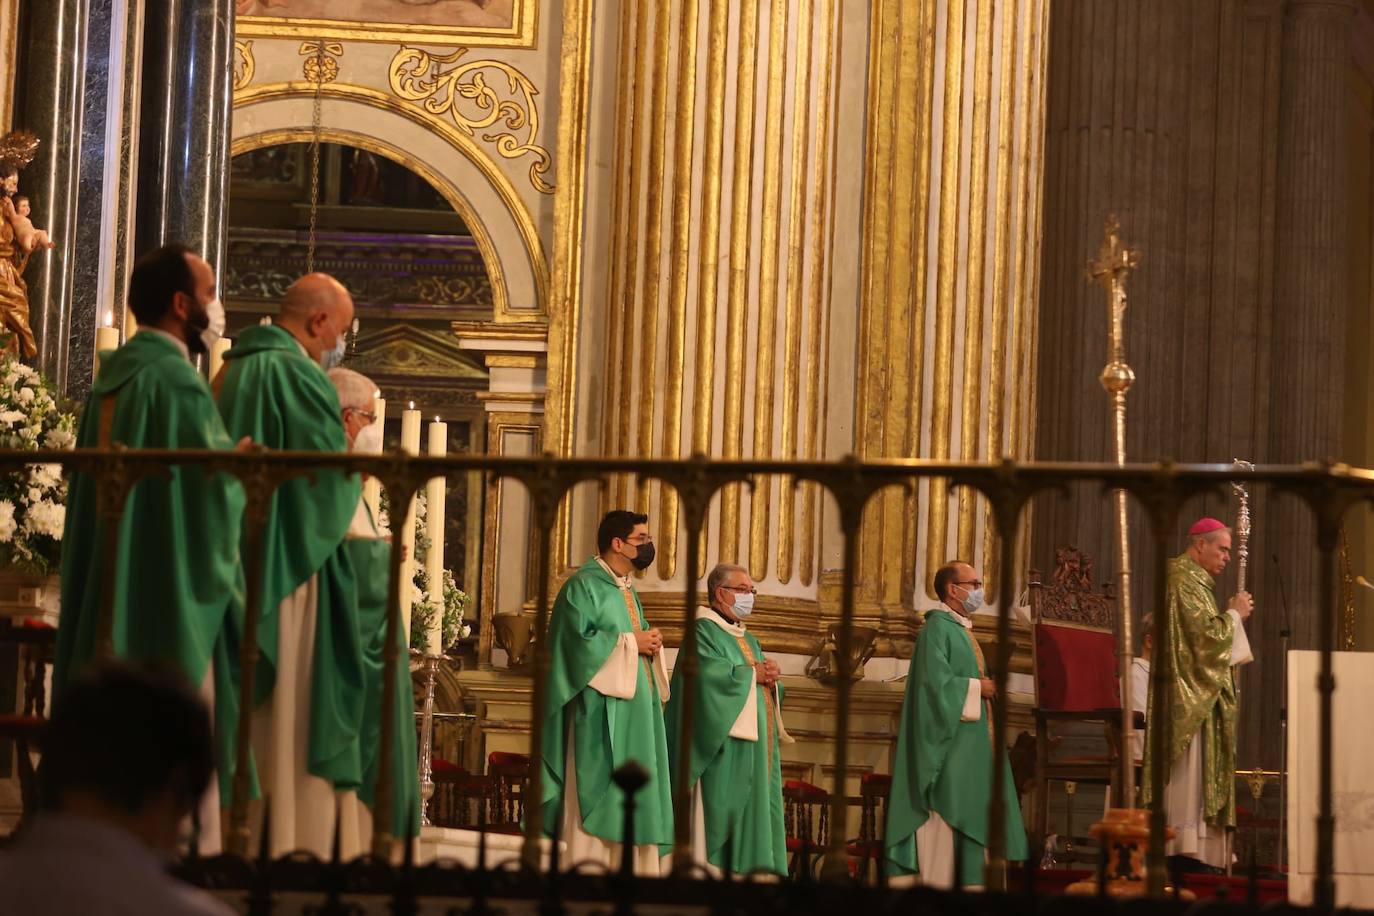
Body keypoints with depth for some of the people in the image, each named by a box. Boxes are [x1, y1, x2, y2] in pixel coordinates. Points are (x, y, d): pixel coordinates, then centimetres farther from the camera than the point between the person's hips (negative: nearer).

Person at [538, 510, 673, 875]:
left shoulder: (628, 589, 19)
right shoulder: (584, 586, -8)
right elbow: (578, 641, -18)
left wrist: (650, 643, 2)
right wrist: (631, 643, -15)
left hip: (634, 712, 9)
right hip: (601, 711, -9)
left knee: (634, 800, 6)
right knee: (598, 797, -10)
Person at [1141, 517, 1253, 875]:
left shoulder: (1192, 580, 20)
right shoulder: (1185, 581, -13)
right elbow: (1206, 634, -20)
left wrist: (1232, 616, 13)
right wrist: (1234, 614, -6)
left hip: (1194, 694, 11)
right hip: (1191, 695, -11)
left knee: (1192, 774, 7)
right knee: (1191, 770, -13)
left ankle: (1185, 849, 6)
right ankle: (1186, 848, -15)